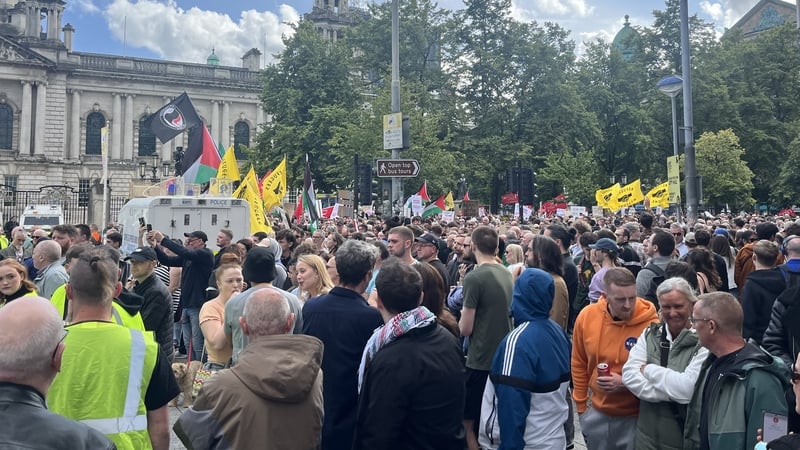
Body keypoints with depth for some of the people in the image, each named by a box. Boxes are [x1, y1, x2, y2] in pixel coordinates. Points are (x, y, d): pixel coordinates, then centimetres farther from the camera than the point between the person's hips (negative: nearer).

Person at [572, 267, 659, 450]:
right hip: (598, 413, 3)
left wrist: (627, 384, -22)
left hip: (636, 416, -3)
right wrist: (580, 405, 8)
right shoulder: (586, 316, -11)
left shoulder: (650, 325, -21)